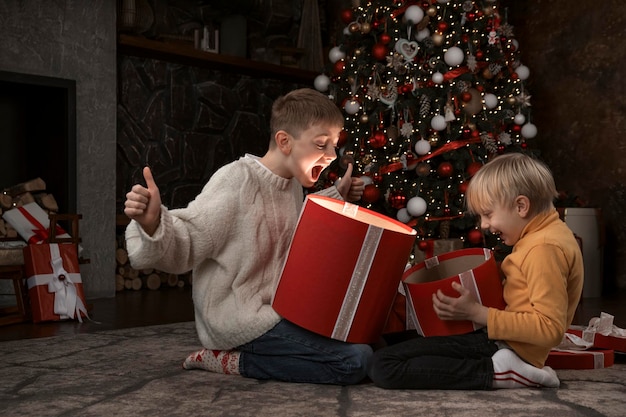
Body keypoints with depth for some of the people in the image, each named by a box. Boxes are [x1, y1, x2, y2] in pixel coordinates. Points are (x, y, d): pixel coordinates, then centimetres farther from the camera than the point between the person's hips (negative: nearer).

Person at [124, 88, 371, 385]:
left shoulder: (293, 185, 7)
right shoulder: (236, 180, -18)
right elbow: (184, 246, -19)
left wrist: (337, 197, 21)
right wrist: (152, 224, -40)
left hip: (275, 310, 9)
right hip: (236, 320, -9)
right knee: (355, 361, -19)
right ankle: (231, 361, -6)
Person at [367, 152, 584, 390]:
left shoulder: (544, 247, -17)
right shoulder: (544, 236, 15)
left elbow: (550, 328, -23)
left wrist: (477, 314, -20)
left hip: (509, 348, -11)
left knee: (382, 367, -21)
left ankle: (498, 371, -18)